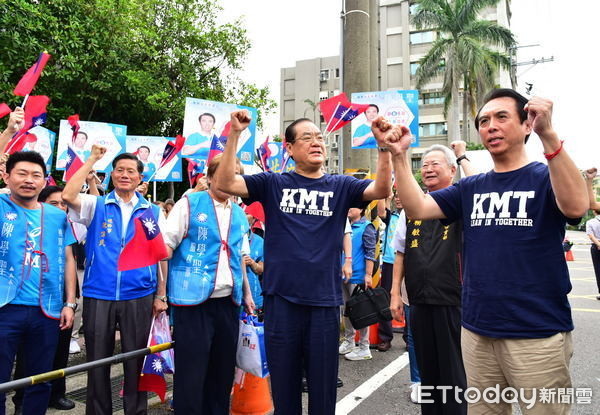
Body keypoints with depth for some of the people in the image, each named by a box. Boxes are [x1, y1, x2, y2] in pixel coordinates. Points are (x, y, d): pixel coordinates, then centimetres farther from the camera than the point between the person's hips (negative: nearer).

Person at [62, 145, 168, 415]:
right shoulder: (96, 205, 6)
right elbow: (68, 195, -15)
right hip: (98, 295, 0)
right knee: (97, 360, 10)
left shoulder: (152, 212, 6)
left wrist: (161, 296, 3)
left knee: (136, 361, 8)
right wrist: (93, 159, -7)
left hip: (139, 296, 0)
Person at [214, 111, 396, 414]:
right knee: (284, 385, 14)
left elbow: (382, 190, -8)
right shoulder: (273, 184, 3)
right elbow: (225, 183, -6)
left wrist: (383, 146, -22)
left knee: (323, 386, 13)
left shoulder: (340, 186, 5)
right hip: (281, 299, 0)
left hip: (324, 301, 1)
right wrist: (234, 135, -15)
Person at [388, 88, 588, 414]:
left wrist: (548, 136, -33)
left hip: (538, 335, -4)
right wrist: (399, 156, -13)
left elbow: (575, 206, -25)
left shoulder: (547, 178, -2)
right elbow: (417, 208, -3)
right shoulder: (469, 188, 9)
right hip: (477, 332, 4)